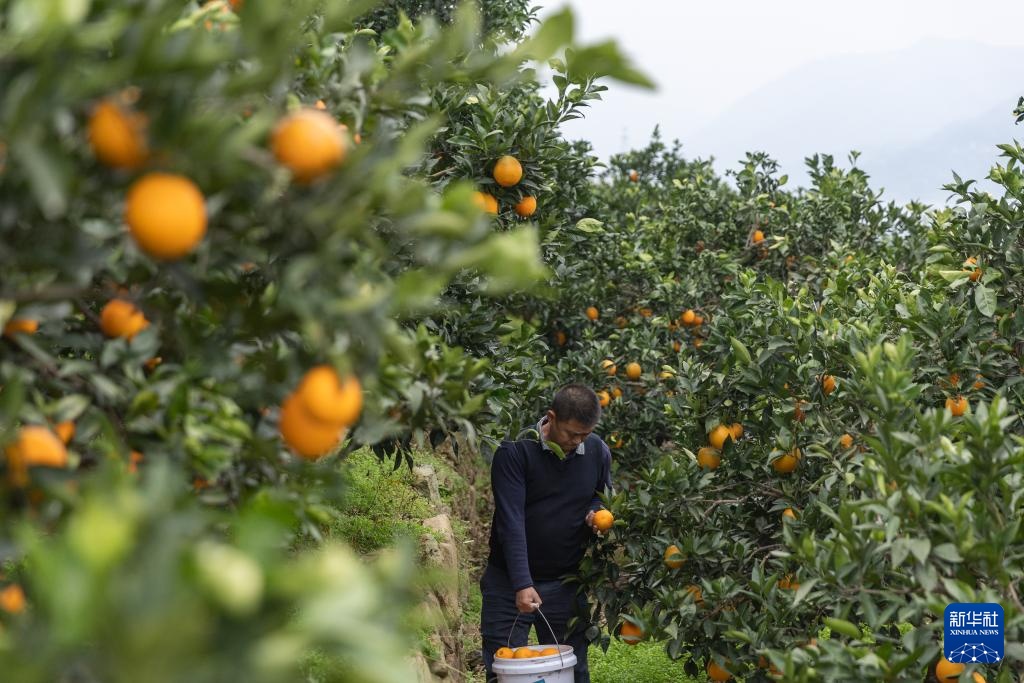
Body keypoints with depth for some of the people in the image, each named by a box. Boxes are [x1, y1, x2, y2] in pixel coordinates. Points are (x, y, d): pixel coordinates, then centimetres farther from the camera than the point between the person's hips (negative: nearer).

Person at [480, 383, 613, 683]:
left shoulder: (598, 451, 0)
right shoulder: (514, 453, -14)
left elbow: (605, 497, 18)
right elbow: (511, 521, -20)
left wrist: (597, 512, -8)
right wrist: (522, 584, -28)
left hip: (567, 583, 3)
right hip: (511, 581, -3)